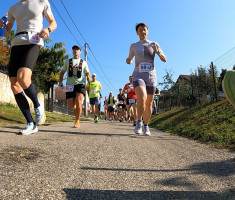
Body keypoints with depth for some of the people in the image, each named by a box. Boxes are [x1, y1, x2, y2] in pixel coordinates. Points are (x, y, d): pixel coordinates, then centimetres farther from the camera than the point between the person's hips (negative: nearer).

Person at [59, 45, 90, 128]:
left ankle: (77, 121, -15)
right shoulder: (67, 62, 18)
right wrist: (60, 81, 5)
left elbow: (87, 73, 15)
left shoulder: (84, 63, 16)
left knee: (78, 101, -24)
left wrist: (89, 78, -7)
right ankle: (78, 113, 30)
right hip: (70, 85, 2)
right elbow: (62, 72, 21)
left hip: (80, 84, -2)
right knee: (71, 106, -3)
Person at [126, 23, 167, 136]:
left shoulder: (154, 44, 11)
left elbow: (164, 60, 9)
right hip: (138, 76, -1)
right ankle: (139, 122, -7)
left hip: (151, 76, 2)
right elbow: (130, 60, 23)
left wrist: (157, 52, -11)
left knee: (149, 103, 3)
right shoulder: (133, 46, 12)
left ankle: (146, 126, 22)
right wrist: (128, 61, -2)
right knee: (142, 98, -28)